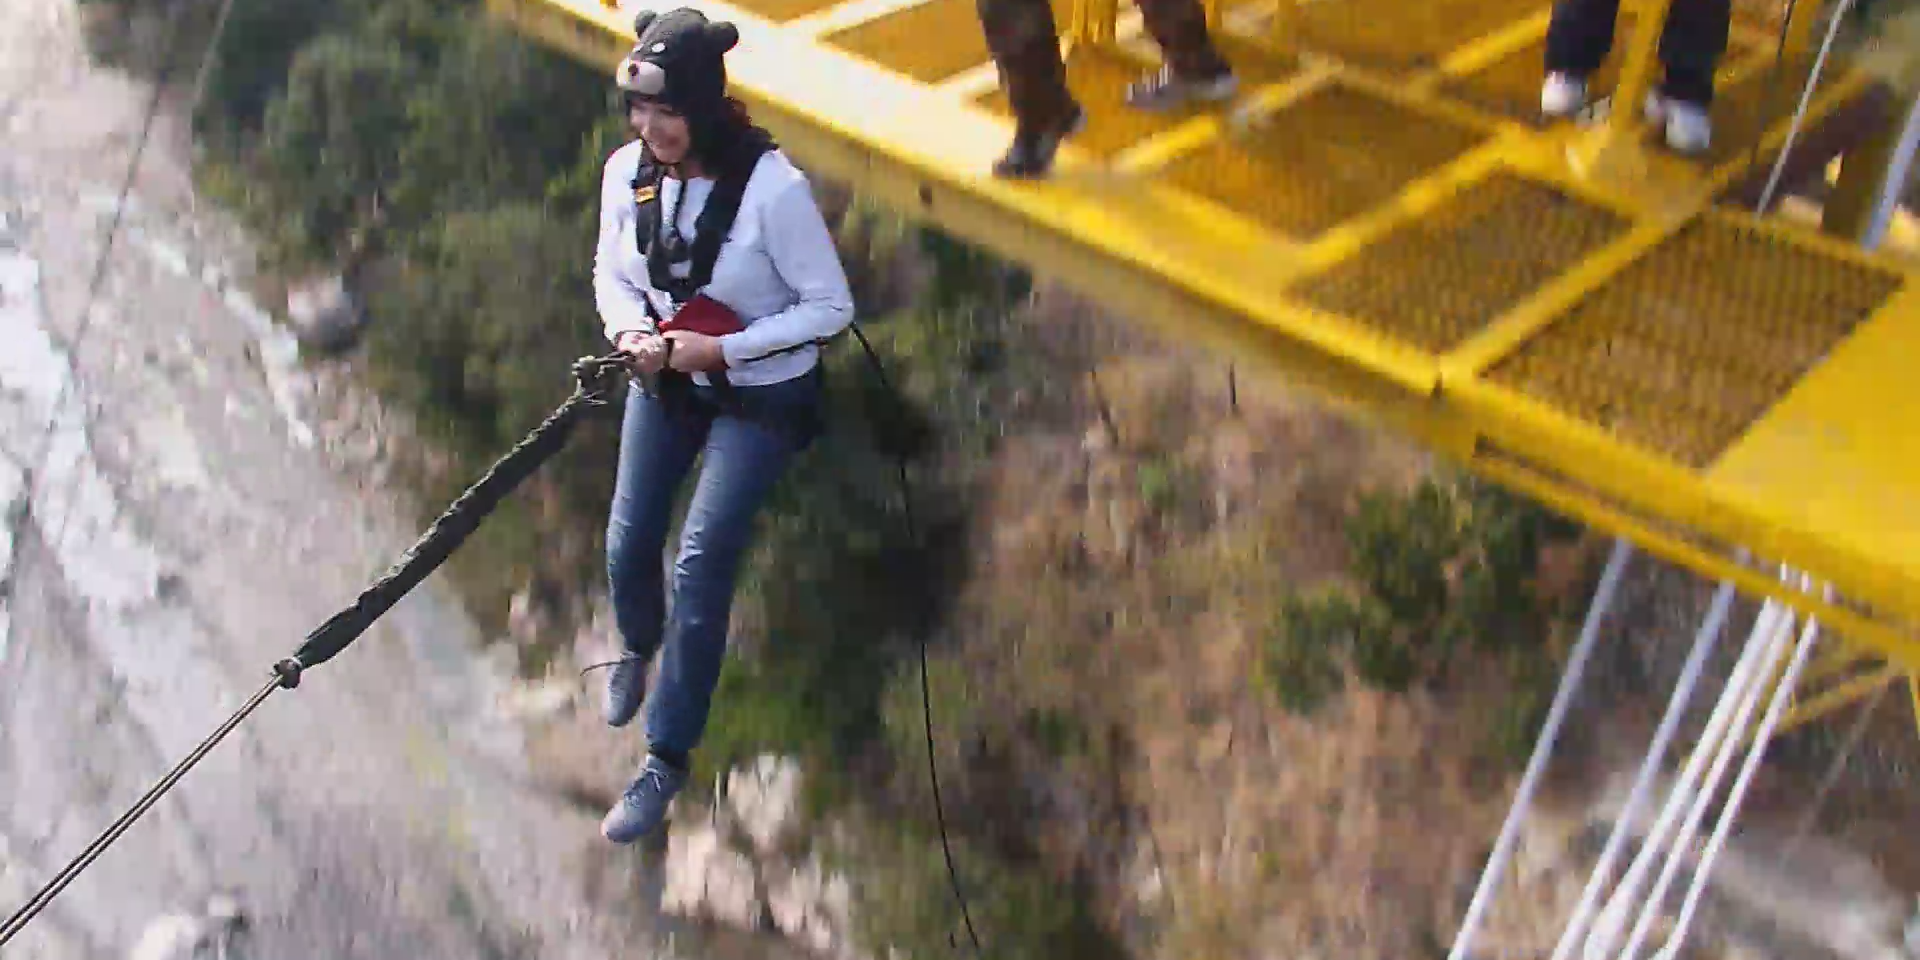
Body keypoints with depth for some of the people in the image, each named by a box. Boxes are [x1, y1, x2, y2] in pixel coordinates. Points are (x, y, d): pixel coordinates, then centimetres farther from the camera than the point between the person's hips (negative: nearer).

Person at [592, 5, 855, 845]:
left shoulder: (773, 187, -28)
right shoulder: (626, 171, -12)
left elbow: (830, 306, -20)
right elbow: (611, 273, 5)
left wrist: (721, 348, -26)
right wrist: (633, 332, -17)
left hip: (761, 397, -5)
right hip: (666, 381, 5)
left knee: (701, 561, -11)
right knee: (627, 541, 7)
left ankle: (666, 759, 3)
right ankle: (639, 648, 45)